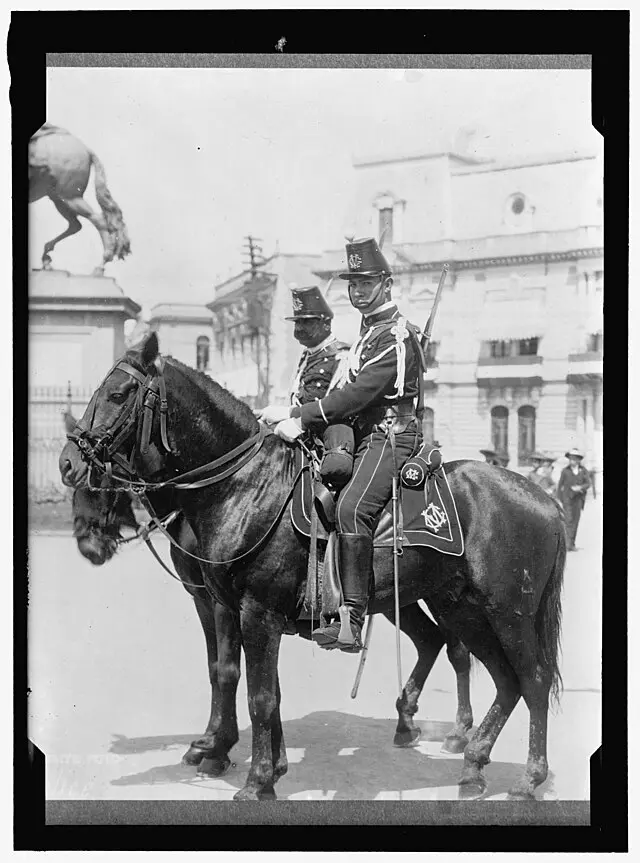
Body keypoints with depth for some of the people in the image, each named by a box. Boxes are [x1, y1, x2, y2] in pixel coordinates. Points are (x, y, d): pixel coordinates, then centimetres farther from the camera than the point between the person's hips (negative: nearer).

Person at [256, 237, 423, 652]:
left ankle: (351, 619, -34)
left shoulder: (396, 334, -10)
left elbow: (360, 392, -20)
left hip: (390, 436, -11)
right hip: (364, 436, 11)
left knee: (351, 508, -30)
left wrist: (302, 419, -22)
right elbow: (350, 391, 23)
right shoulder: (369, 332, 23)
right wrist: (292, 413, 11)